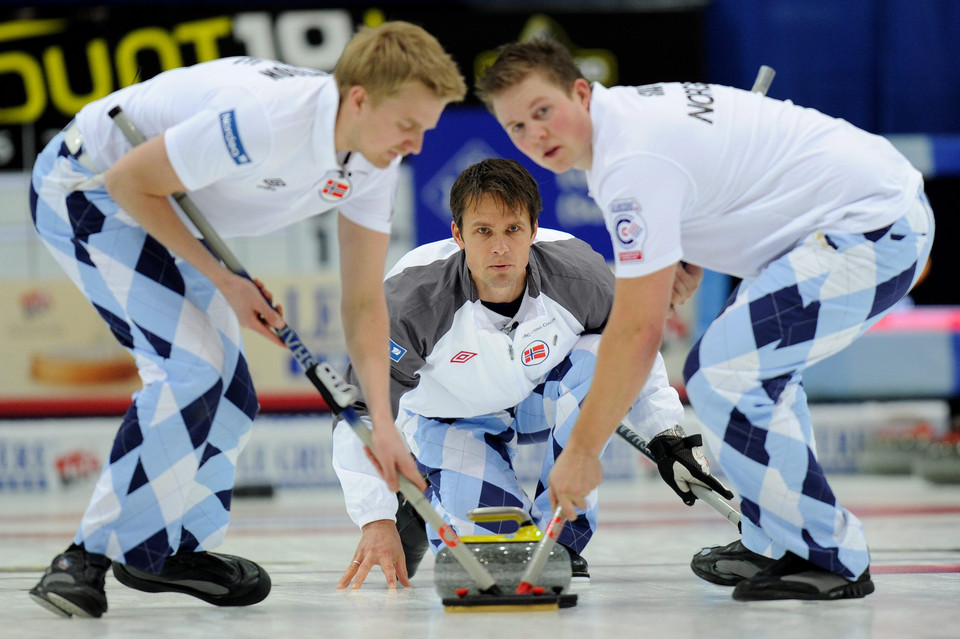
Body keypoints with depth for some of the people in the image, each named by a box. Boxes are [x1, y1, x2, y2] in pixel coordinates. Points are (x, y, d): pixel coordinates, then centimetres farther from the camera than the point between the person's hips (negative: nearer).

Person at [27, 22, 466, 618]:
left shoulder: (376, 160, -10)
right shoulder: (262, 120, -36)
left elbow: (364, 302, -4)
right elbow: (131, 180, -26)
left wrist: (383, 426, -12)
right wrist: (223, 281, -20)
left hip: (158, 210, 9)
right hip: (87, 184, -9)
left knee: (228, 398, 5)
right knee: (191, 368, -21)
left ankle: (175, 551, 24)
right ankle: (90, 560, -14)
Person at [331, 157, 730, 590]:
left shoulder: (578, 276, -27)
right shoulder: (414, 299, -34)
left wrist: (667, 438, -13)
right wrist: (376, 522, -34)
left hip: (541, 402, 3)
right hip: (452, 419, -3)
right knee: (486, 531, -26)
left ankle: (559, 530, -12)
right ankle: (419, 500, 13)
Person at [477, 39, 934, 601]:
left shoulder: (634, 161, -19)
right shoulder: (627, 107, 11)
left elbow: (639, 330, -19)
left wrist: (582, 451, -12)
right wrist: (684, 260, 15)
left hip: (873, 229, -11)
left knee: (722, 374, -17)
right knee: (758, 360, 23)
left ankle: (832, 560, -7)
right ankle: (774, 548, 27)